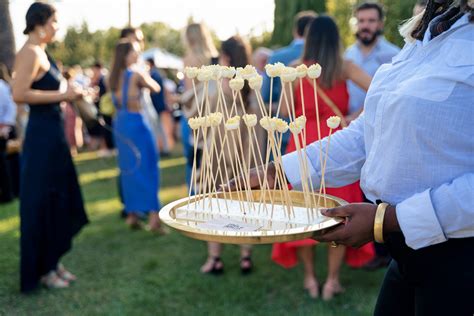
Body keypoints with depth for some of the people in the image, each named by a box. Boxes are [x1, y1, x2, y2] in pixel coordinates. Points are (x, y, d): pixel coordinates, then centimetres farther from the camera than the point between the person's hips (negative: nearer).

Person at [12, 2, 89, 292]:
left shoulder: (41, 52, 14)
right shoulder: (30, 52, -14)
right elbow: (19, 94, -24)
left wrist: (70, 95, 8)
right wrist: (63, 96, -20)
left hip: (52, 133, 10)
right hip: (41, 135, -10)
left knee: (58, 199, 15)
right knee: (41, 202, 0)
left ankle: (53, 262, 26)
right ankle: (41, 269, 13)